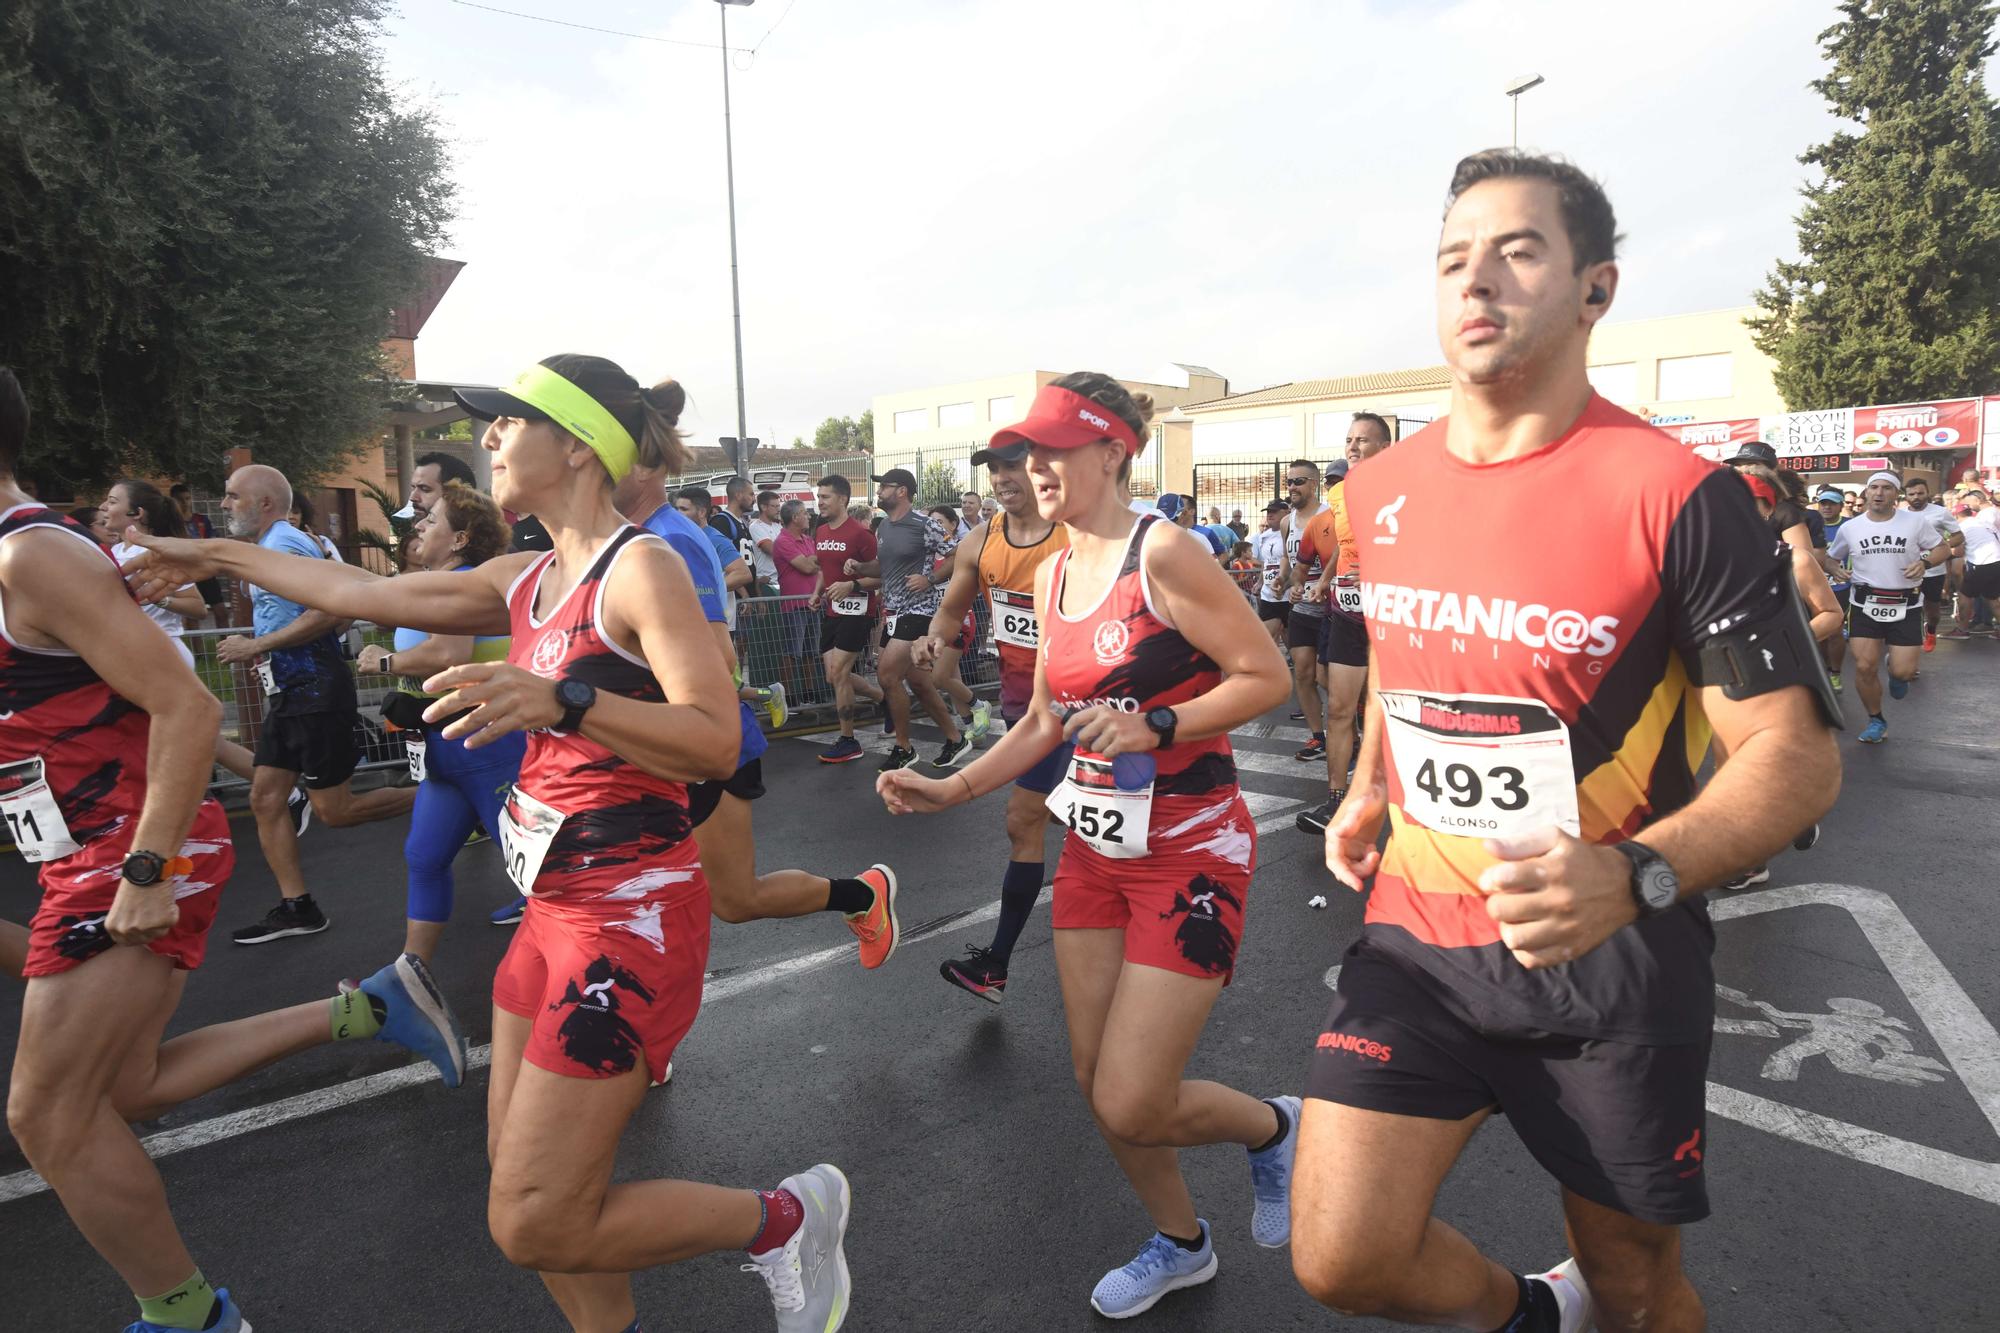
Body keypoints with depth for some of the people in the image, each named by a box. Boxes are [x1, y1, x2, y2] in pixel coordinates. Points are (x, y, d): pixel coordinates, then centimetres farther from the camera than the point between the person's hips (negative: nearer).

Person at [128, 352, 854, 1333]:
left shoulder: (641, 567, -14)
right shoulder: (528, 581, 10)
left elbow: (716, 742, -23)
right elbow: (368, 593, 21)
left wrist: (562, 700, -34)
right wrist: (213, 554, 29)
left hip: (630, 913, -8)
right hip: (554, 909, 8)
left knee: (534, 1227, -3)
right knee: (525, 1193, 16)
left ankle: (788, 1219, 14)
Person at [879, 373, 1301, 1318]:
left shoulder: (1163, 556, -16)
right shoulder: (1052, 575, 7)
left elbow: (1265, 677, -15)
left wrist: (1154, 726, -25)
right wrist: (950, 791, 6)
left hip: (1189, 850, -7)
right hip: (1094, 848, 8)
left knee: (1131, 1106, -6)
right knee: (1096, 1085, 14)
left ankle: (1272, 1128, 27)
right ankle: (1178, 1244, 41)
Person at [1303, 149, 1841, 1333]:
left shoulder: (1678, 498, -14)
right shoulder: (1382, 492, 2)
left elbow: (1800, 755, -14)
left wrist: (1634, 877, -31)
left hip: (1611, 969, -3)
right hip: (1417, 938, 4)